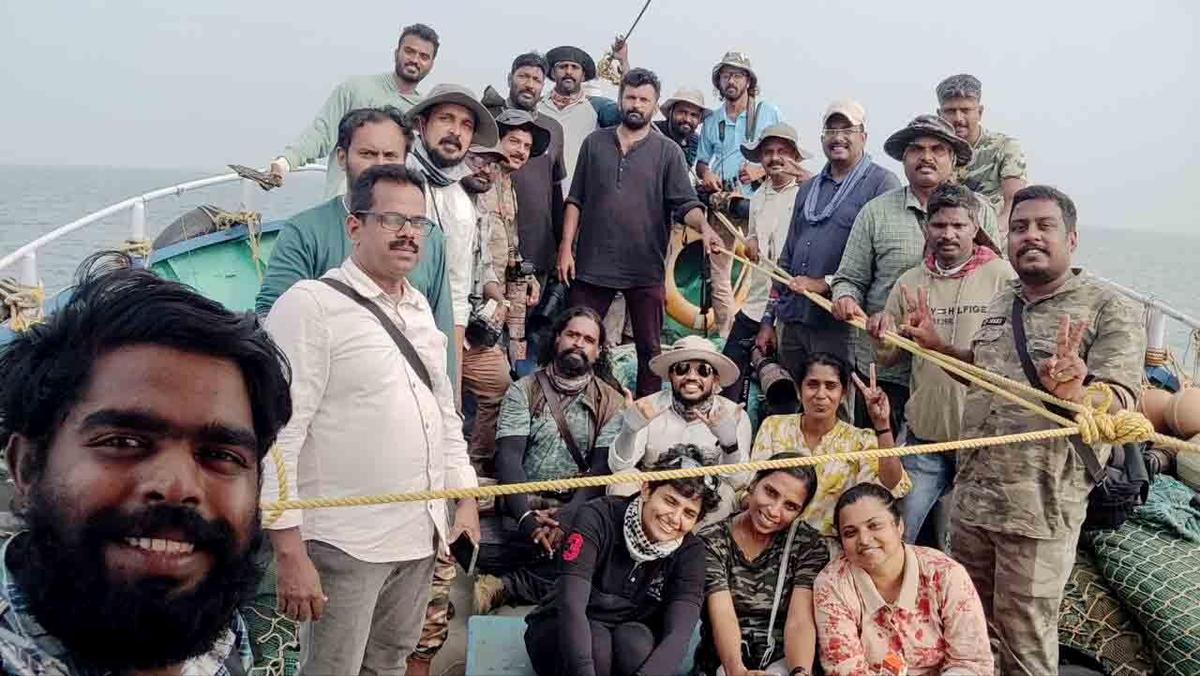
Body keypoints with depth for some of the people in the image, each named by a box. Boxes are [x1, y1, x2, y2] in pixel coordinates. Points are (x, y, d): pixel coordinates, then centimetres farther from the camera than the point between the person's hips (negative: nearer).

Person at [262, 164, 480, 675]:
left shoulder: (419, 307, 11)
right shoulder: (310, 304, -12)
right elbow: (279, 435, -17)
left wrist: (466, 495, 15)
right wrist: (290, 553, -19)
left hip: (421, 535, 7)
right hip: (344, 544, -6)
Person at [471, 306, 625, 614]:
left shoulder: (610, 402, 8)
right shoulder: (523, 390, 7)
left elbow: (603, 469, -1)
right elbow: (508, 457, -5)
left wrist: (568, 517, -19)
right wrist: (526, 517, -21)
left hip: (578, 511, 1)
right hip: (523, 506, -1)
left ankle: (504, 586, -20)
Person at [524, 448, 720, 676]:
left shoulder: (690, 552, -13)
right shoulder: (598, 518, -21)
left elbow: (679, 633, -25)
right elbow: (571, 604, -30)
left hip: (633, 647, 2)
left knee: (635, 638, -31)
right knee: (595, 641, -34)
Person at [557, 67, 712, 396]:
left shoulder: (668, 152, 3)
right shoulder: (595, 143, 9)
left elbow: (686, 203, -5)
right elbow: (575, 200, 8)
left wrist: (704, 227, -27)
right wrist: (566, 248, 0)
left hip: (646, 270, -1)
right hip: (592, 266, 1)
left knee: (649, 350, 7)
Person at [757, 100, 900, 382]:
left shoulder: (882, 183, -1)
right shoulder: (808, 189, 21)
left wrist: (825, 284, -17)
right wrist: (768, 319, 16)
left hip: (838, 324, -6)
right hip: (790, 321, 6)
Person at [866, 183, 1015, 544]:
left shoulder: (1003, 276, -6)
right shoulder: (910, 282, 5)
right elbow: (887, 357, 8)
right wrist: (880, 336, -13)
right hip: (925, 431, 3)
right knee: (899, 533, 10)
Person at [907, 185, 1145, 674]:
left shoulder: (1110, 310, -8)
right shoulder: (1000, 304, 12)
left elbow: (1120, 405, -17)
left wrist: (1074, 394, -38)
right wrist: (935, 345, 14)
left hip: (1041, 508, -6)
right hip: (971, 496, 6)